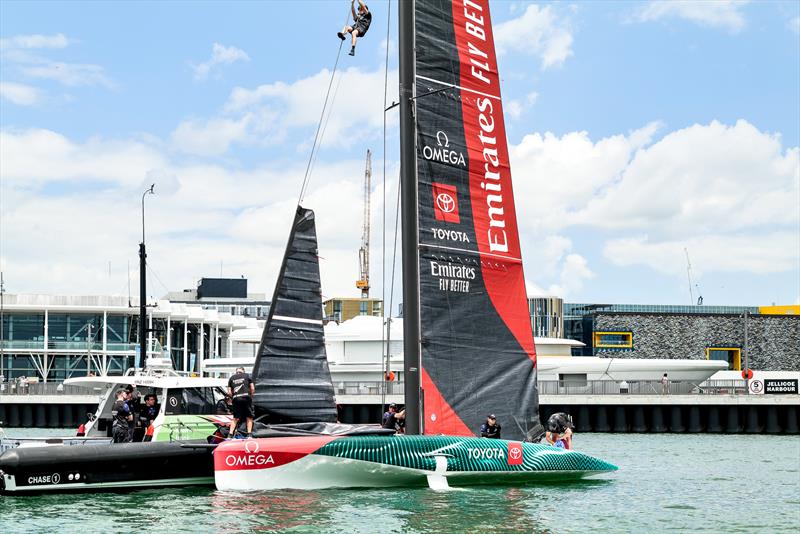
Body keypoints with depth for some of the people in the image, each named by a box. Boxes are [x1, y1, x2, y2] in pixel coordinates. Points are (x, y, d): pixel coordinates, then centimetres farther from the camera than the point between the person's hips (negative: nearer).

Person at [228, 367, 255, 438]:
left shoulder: (231, 378, 18)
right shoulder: (247, 376, 14)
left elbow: (229, 392, 11)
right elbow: (252, 389, 8)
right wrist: (251, 396, 22)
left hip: (236, 398, 2)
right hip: (246, 397, -2)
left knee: (235, 418, 11)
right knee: (249, 417, 6)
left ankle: (230, 434, 2)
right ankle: (249, 434, -2)